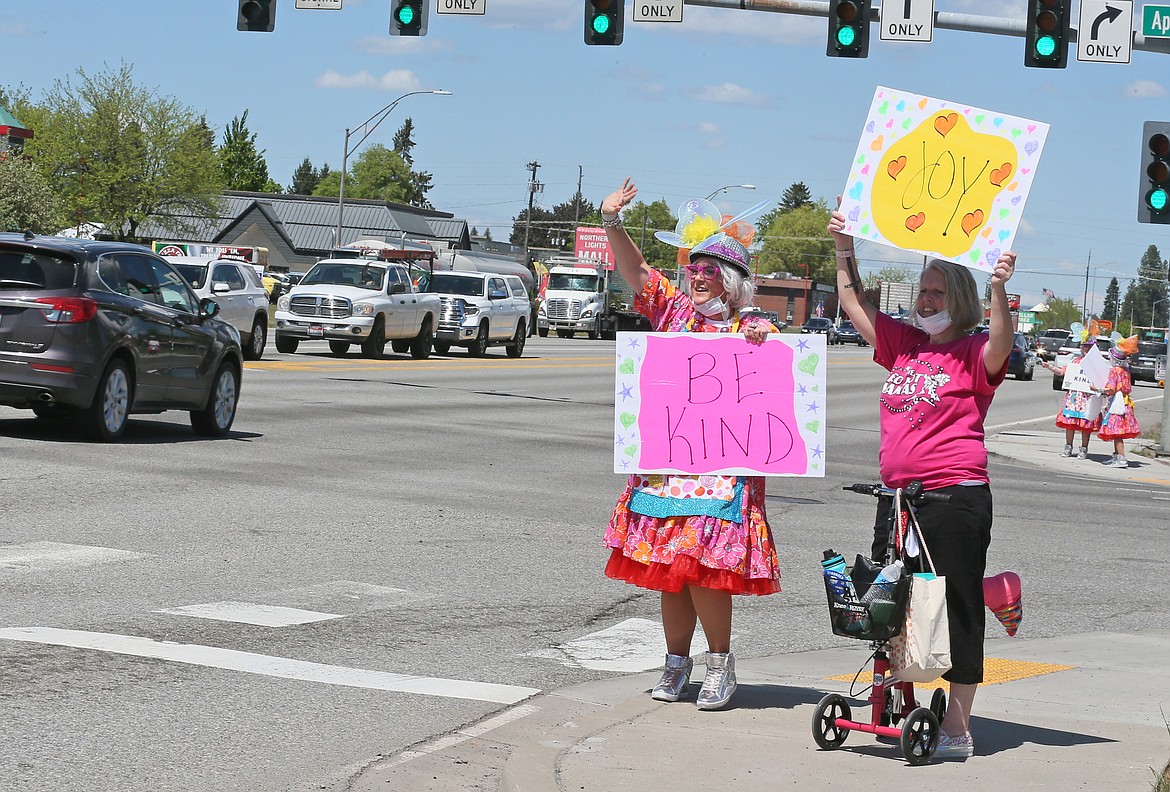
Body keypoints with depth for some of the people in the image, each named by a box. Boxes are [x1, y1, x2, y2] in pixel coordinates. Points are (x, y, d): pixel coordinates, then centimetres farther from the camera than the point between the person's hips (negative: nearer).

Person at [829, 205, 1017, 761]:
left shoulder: (972, 353, -4)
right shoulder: (903, 344, 13)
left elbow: (1000, 346, -27)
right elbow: (853, 303, 21)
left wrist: (998, 289, -39)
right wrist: (844, 249, 15)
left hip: (956, 496, -7)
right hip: (896, 497, 7)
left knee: (957, 610, -2)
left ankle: (957, 727, 3)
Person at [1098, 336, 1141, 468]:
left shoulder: (1114, 370, -14)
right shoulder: (1125, 370, 10)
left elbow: (1111, 390, -19)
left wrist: (1099, 389, -9)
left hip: (1116, 403, -9)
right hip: (1124, 402, 9)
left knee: (1116, 432, -11)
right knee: (1116, 433, 17)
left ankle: (1122, 458, -16)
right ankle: (1117, 456, 23)